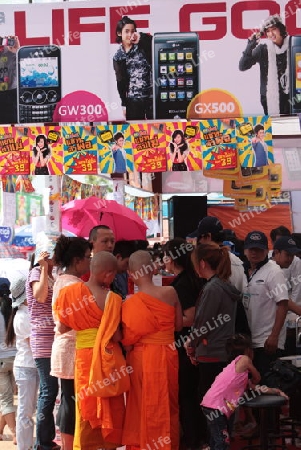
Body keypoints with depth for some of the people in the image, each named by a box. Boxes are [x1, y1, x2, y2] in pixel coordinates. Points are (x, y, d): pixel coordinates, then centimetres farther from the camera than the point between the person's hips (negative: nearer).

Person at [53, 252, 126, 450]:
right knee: (110, 407, 9)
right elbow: (116, 336, -14)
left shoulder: (71, 292, -2)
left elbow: (63, 327, 2)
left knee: (87, 405, 13)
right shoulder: (111, 298, -14)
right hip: (107, 356, -4)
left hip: (83, 355, 4)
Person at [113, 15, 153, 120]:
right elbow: (121, 81, 7)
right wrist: (124, 103, 5)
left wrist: (142, 37, -18)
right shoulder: (118, 57, 7)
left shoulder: (143, 46, 3)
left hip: (153, 96, -1)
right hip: (133, 100, 1)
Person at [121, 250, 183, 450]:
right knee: (169, 405, 17)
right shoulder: (170, 292, -7)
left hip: (141, 358, -2)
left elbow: (128, 340, -10)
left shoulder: (129, 302, -12)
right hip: (167, 355, 2)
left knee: (144, 406, 11)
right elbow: (179, 325, 5)